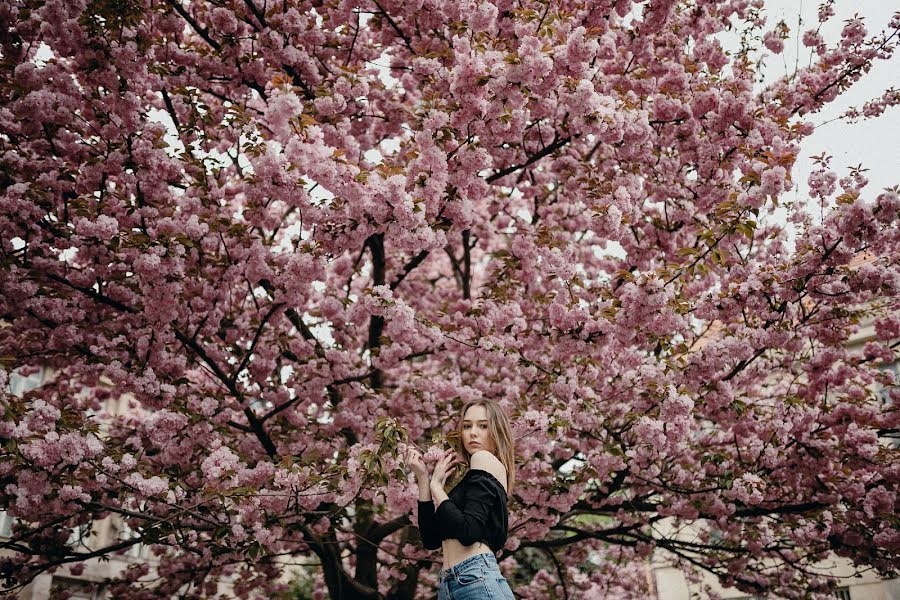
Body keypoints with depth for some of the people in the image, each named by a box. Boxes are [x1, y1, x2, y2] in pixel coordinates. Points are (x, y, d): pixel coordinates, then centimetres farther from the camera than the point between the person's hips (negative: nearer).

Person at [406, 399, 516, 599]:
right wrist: (423, 479, 13)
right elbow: (431, 539, 16)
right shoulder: (464, 478, 22)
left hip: (477, 578, -8)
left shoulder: (486, 459, -1)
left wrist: (436, 484, -1)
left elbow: (468, 533, -15)